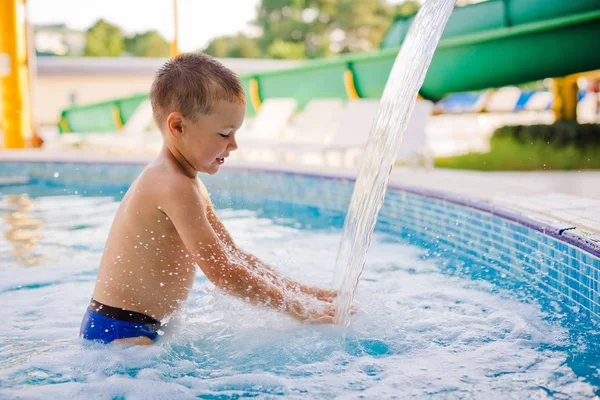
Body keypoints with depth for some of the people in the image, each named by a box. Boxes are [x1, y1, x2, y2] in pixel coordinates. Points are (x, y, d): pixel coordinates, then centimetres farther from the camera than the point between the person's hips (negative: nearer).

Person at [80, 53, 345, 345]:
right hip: (120, 330, -10)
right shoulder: (175, 186, -21)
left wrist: (304, 291, 6)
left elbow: (233, 256, 14)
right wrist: (297, 308, -17)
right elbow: (221, 272, -23)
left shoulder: (189, 183, 11)